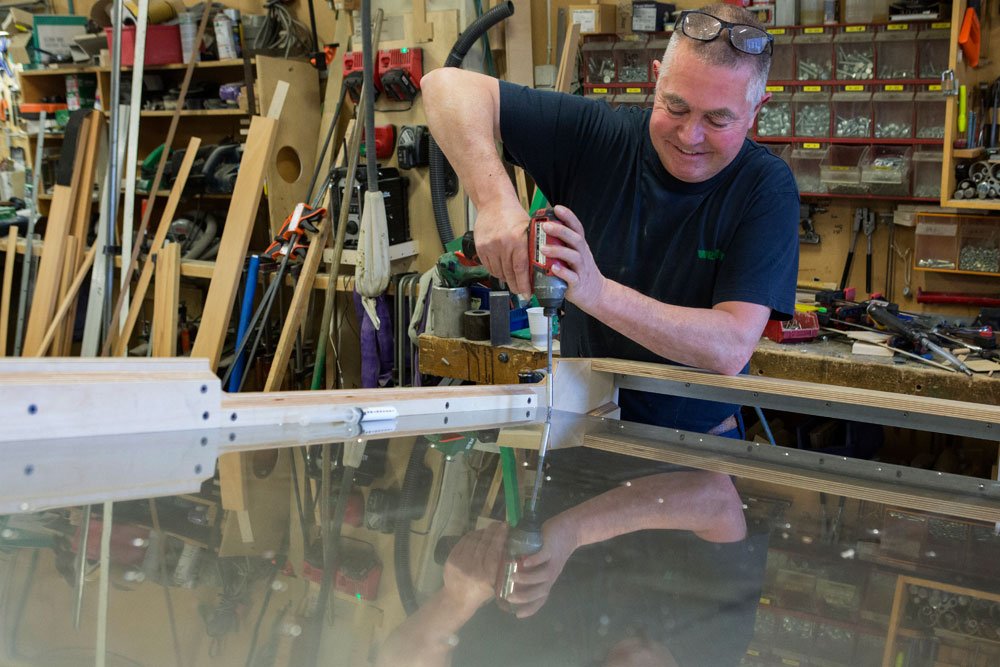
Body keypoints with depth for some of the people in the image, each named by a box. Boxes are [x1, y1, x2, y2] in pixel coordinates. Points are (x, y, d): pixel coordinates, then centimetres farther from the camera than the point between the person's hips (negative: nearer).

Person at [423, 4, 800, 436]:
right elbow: (448, 86, -11)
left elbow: (731, 348, -22)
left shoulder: (767, 189, -12)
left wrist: (596, 292, -33)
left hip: (699, 444, -1)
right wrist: (496, 202, -27)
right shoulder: (596, 135, -8)